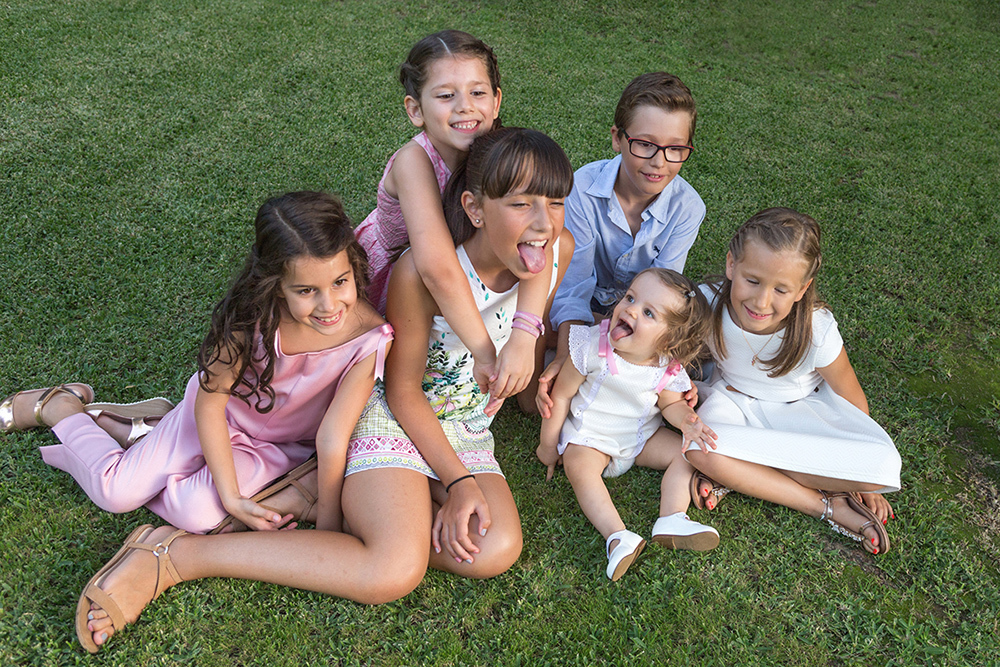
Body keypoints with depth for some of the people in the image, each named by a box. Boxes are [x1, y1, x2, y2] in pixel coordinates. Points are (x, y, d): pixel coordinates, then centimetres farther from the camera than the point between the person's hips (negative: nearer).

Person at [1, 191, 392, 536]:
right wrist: (231, 497, -21)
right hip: (222, 409, 0)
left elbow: (333, 439, -28)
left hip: (279, 444, 1)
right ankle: (59, 405, 25)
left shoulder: (370, 339, -33)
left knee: (196, 512, -19)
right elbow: (210, 402, -21)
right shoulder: (252, 314, -31)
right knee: (116, 493, -4)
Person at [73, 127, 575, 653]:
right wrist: (458, 481, -18)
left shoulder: (558, 251, -10)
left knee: (496, 552, -22)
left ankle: (318, 495, -6)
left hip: (467, 434, 6)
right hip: (393, 418, -6)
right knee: (395, 572, -28)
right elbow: (402, 392, -14)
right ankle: (174, 554, -14)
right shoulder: (423, 272, -25)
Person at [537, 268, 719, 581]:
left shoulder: (668, 369, -15)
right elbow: (561, 395, -12)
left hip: (642, 435, 4)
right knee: (580, 468, -31)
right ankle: (618, 537, -39)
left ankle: (671, 521, -21)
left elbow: (671, 403, 5)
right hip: (589, 436, -3)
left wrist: (685, 419, -21)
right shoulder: (593, 347, -24)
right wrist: (548, 444, -5)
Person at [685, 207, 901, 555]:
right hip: (735, 399, 0)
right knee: (700, 449, -36)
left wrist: (861, 480, -1)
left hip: (798, 408, 0)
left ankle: (738, 476, -17)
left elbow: (851, 399, -11)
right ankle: (824, 505, -18)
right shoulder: (707, 304, -28)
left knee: (884, 465, -25)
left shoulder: (817, 330, -28)